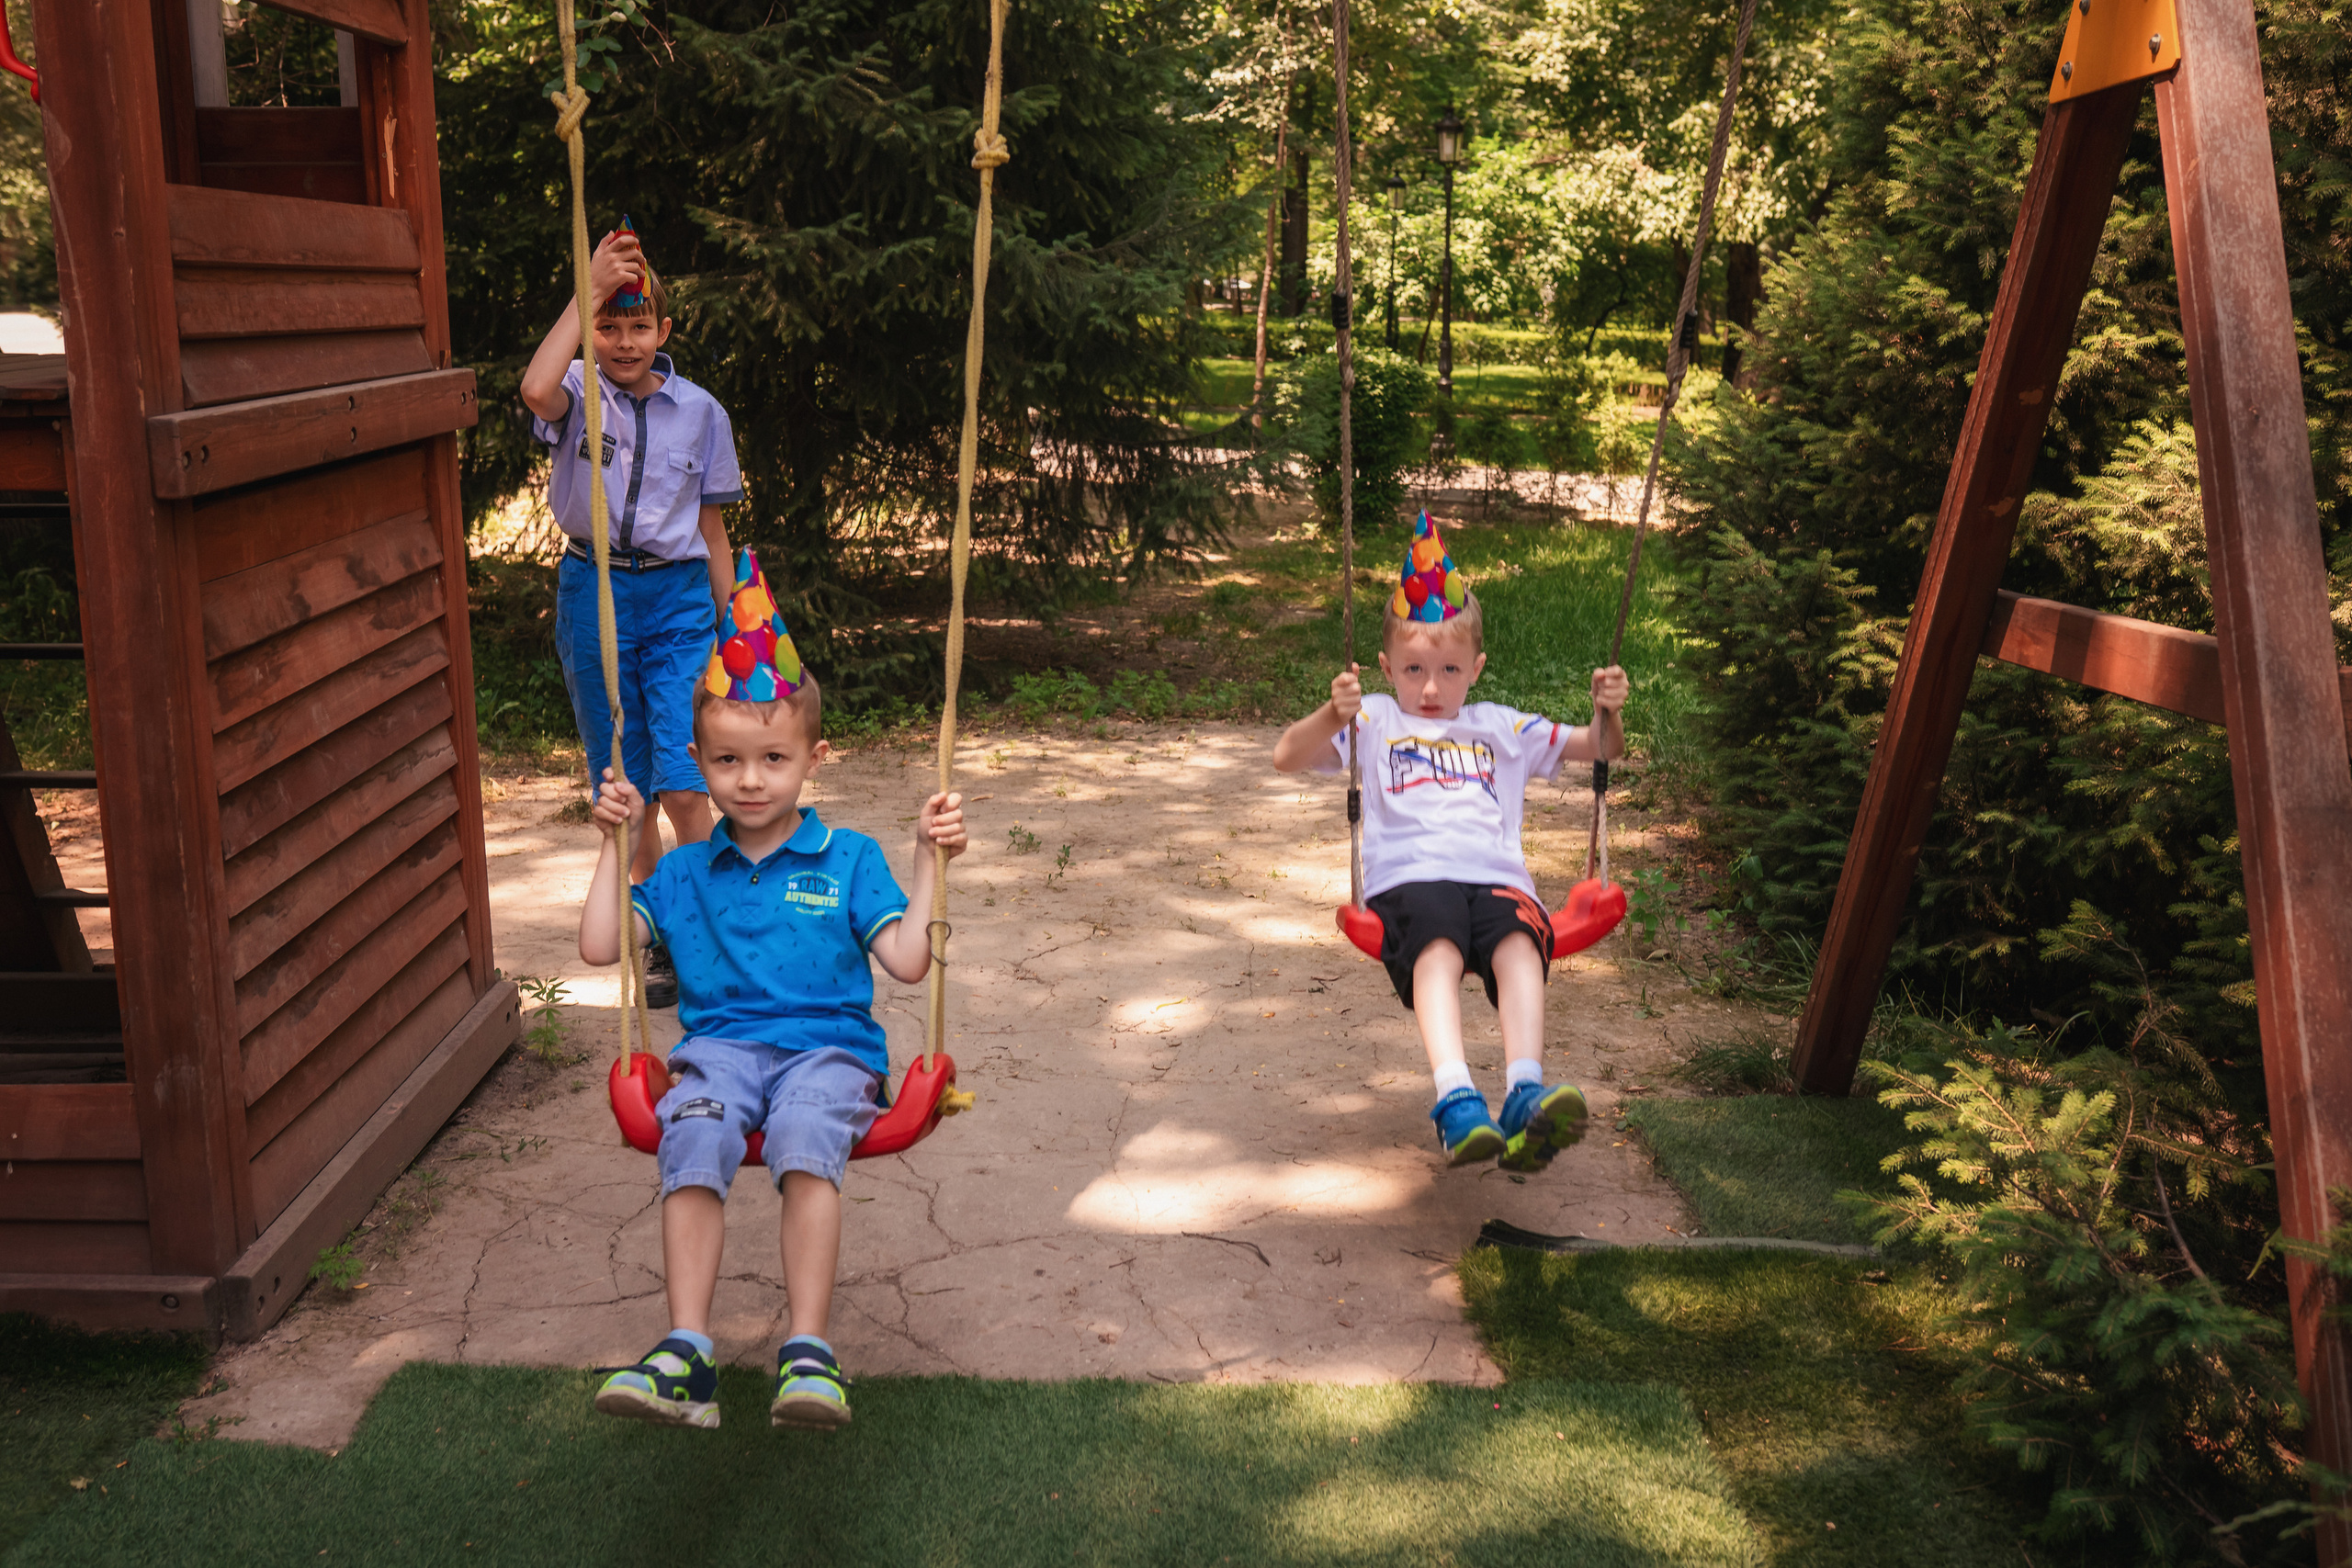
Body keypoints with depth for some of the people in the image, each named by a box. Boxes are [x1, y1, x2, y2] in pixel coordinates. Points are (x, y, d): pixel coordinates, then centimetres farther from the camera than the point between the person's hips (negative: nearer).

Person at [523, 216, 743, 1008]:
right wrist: (588, 291, -27)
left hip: (677, 596, -1)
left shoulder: (700, 411, 4)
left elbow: (712, 530, 9)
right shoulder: (579, 392, -1)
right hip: (594, 593, 1)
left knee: (681, 785, -12)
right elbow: (536, 390, -29)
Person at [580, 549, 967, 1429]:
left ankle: (809, 1354, -36)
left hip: (829, 1046, -2)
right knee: (693, 1140, -32)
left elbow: (908, 961, 3)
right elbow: (599, 946, 10)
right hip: (720, 1044, 2)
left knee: (806, 1139, -36)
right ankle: (686, 1355, -34)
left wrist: (930, 860, -3)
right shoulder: (686, 873, 19)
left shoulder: (848, 860, 12)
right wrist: (615, 844, 13)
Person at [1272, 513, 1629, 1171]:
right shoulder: (1374, 722, 22)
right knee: (1437, 947, -37)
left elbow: (1598, 747, 33)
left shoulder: (1499, 728, 31)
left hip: (1496, 877, 3)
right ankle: (1456, 1100, -51)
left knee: (1519, 943, -33)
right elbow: (1287, 758, 7)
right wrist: (1333, 716, -13)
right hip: (1409, 877, -2)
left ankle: (1524, 1095, -48)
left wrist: (1607, 711, 9)